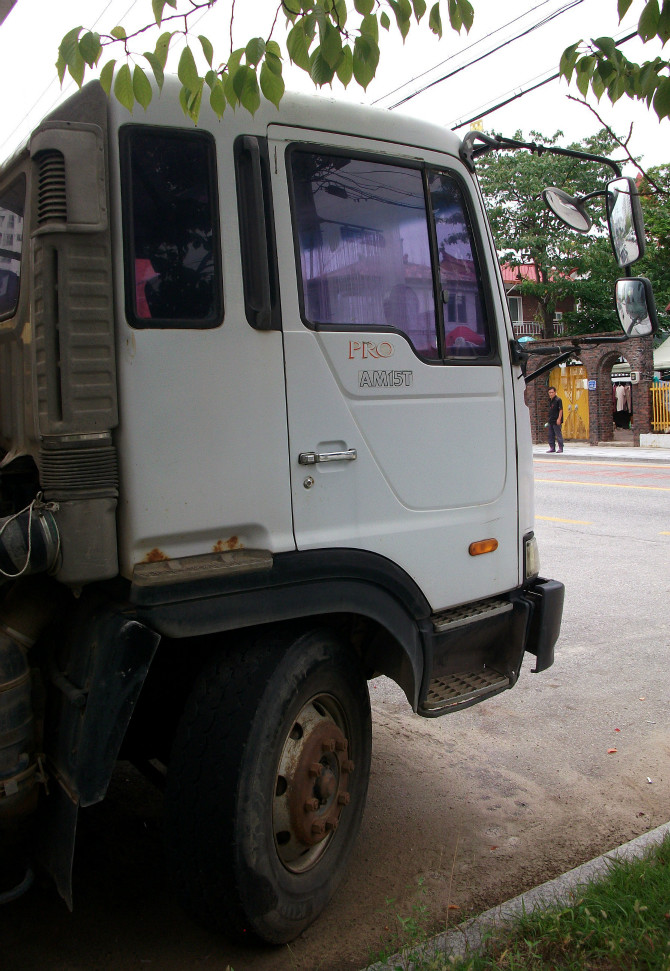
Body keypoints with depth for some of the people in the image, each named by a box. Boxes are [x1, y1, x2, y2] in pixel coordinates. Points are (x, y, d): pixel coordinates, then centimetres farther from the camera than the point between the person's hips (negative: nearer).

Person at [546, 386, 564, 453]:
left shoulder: (558, 400, -10)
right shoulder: (550, 400, 13)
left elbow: (560, 410, -14)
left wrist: (559, 419, -20)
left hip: (556, 421, -8)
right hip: (550, 421, 8)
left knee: (558, 434, -3)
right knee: (550, 435, 11)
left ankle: (560, 448, 3)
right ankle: (552, 447, 18)